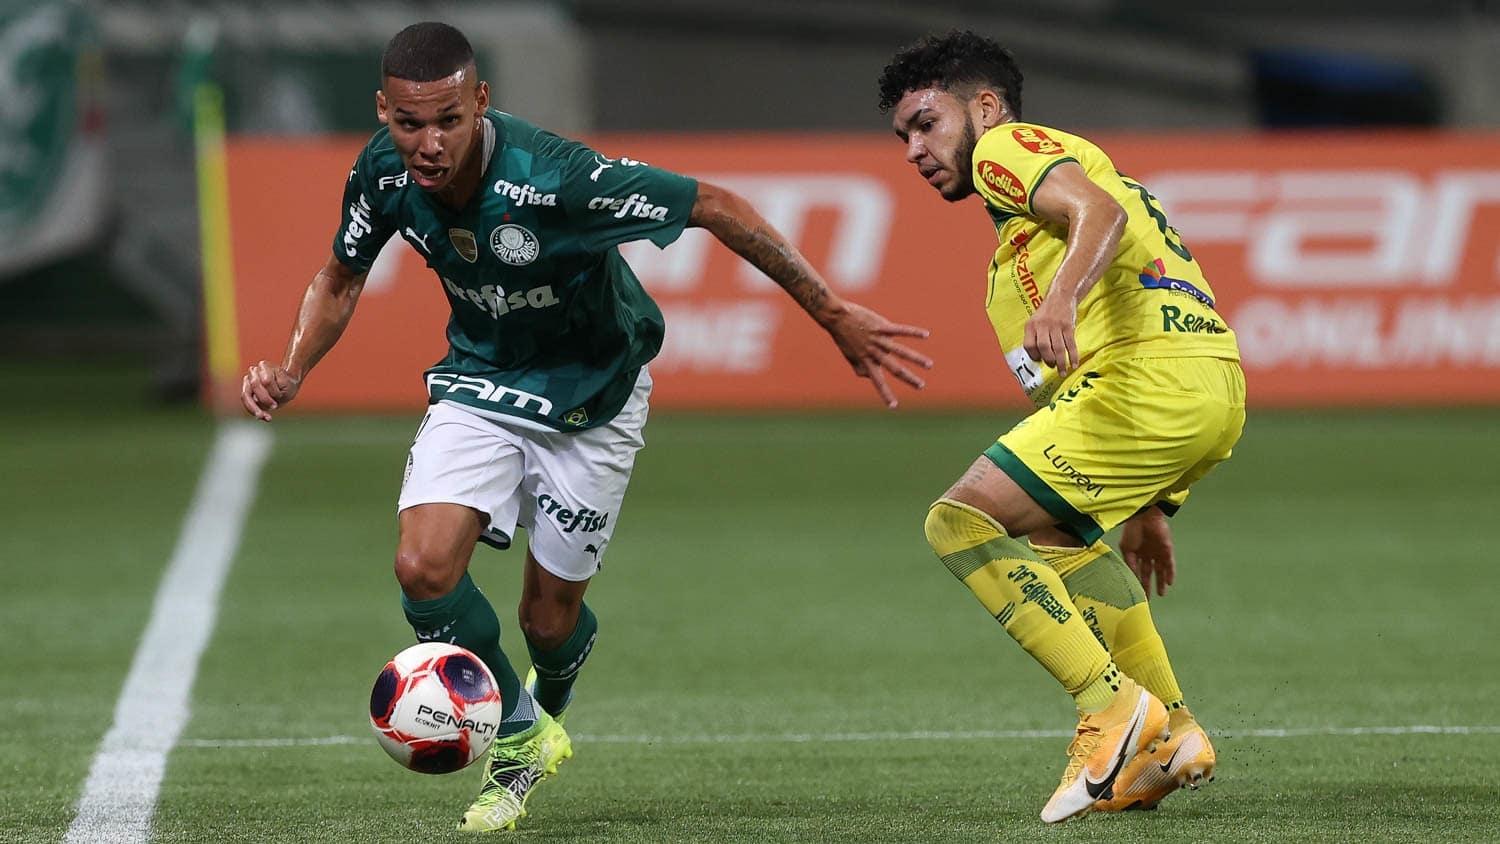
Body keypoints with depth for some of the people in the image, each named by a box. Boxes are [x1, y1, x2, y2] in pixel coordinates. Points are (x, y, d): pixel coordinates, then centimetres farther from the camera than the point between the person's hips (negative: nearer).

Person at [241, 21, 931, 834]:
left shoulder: (552, 175, -35)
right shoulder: (384, 173, -18)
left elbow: (716, 207, -26)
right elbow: (341, 278, 4)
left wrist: (835, 316, -22)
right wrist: (290, 372, -13)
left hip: (589, 395, -3)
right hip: (479, 382, 3)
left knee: (549, 616, 3)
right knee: (424, 568, -19)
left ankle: (547, 707, 44)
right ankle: (518, 734, 9)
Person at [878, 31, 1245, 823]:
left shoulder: (1008, 149, 7)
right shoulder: (1065, 162, 35)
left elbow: (1098, 210, -16)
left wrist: (1061, 299, -36)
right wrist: (1148, 508, 33)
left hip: (1147, 378, -10)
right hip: (1215, 392, 10)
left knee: (961, 521, -10)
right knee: (1057, 532, 31)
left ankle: (1112, 706, -15)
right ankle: (1171, 734, 25)